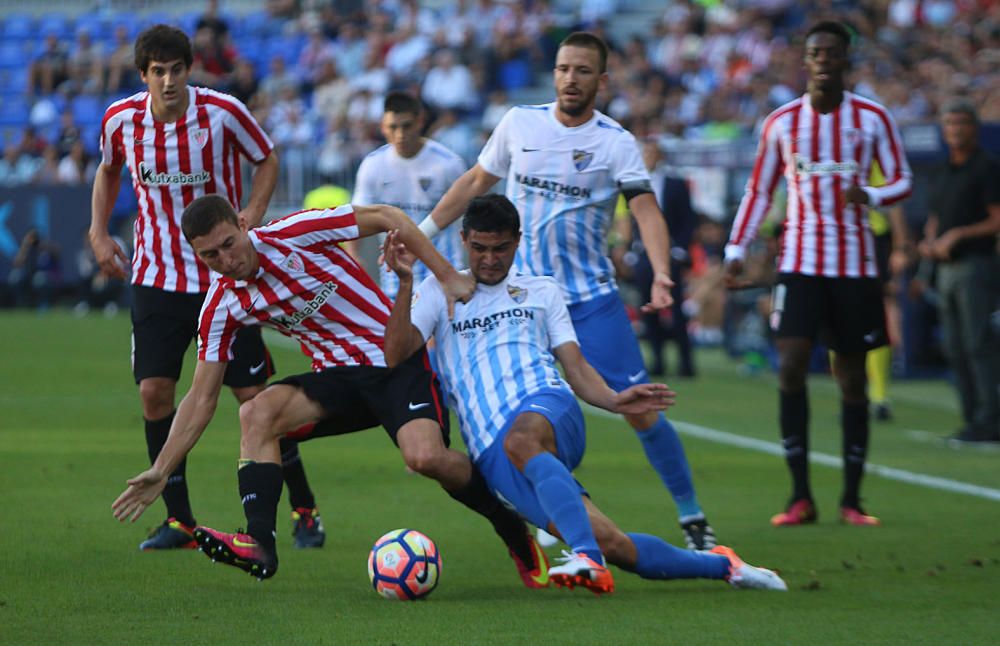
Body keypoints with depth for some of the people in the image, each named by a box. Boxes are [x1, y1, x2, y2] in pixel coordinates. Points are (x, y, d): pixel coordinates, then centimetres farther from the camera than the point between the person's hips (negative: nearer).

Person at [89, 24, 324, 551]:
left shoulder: (223, 113, -12)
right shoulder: (121, 120, -4)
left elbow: (267, 159, 4)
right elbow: (108, 170, 17)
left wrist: (253, 212, -12)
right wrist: (98, 232, 6)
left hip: (221, 273, -2)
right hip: (156, 278, 2)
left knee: (256, 395, -4)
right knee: (154, 392, -8)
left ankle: (304, 511, 10)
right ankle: (179, 521, 4)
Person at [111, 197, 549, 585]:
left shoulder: (291, 235, -14)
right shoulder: (222, 307, 0)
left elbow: (386, 217, -8)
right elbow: (201, 398, 6)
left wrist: (448, 278, -12)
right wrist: (161, 470, 0)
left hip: (398, 360, -5)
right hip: (338, 376, 5)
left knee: (425, 457, -28)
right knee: (257, 413, -22)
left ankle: (513, 531, -3)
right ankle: (258, 544, -28)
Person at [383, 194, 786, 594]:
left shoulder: (541, 291, 24)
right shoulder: (440, 292, 19)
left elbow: (576, 368, 16)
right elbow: (395, 355, 4)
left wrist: (613, 401, -5)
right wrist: (405, 283, -8)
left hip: (549, 408, 0)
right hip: (492, 455, 0)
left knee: (520, 439, -42)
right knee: (609, 544, -18)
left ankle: (588, 559, -53)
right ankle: (721, 566, -3)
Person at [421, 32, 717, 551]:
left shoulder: (615, 142, -6)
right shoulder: (519, 123, 3)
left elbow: (645, 209, -16)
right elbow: (475, 182, 15)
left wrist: (660, 274, -33)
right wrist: (421, 232, 14)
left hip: (592, 296, -3)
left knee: (640, 410, -8)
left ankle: (692, 518, 2)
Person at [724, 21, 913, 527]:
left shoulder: (872, 119, 0)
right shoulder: (782, 123, 3)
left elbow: (902, 181, 4)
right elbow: (758, 191, 10)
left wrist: (870, 195, -19)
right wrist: (736, 251, 2)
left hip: (855, 265, 0)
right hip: (799, 262, 0)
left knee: (852, 377, 2)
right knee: (790, 366, -14)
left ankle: (851, 500, 10)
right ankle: (800, 497, -9)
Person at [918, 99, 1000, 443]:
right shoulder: (943, 174, 19)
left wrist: (958, 235, -16)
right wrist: (928, 243, 6)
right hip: (947, 269, 8)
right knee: (956, 349, 6)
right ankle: (972, 418, 9)